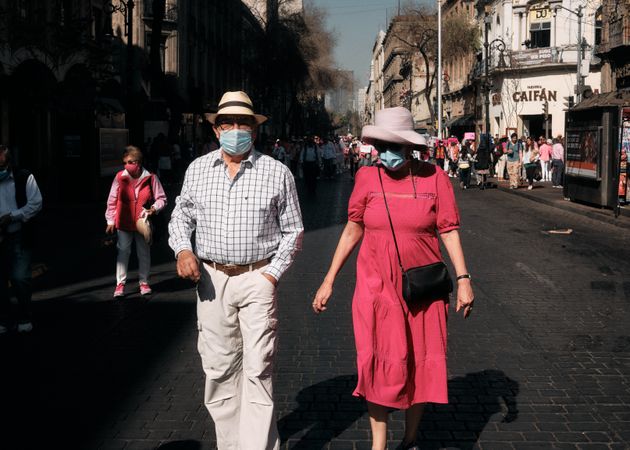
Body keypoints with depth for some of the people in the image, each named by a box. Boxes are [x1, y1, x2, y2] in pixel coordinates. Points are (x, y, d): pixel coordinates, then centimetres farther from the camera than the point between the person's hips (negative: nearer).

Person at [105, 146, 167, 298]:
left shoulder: (150, 178, -10)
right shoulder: (120, 177, -7)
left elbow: (161, 199, -1)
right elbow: (112, 200, 2)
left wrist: (153, 209, -20)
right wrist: (110, 221, 3)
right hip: (124, 223, 0)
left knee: (144, 253, 11)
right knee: (123, 252, 2)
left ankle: (143, 282, 25)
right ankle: (120, 283, 10)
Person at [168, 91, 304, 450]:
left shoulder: (277, 173, 1)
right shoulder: (198, 169, 9)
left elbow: (293, 231, 6)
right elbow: (180, 217, 17)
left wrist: (273, 273, -5)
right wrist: (183, 249, -2)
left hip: (257, 278, -3)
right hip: (211, 277, 3)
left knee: (258, 370, -7)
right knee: (219, 367, 9)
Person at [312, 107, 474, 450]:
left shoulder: (433, 178, -5)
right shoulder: (367, 178, -2)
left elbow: (449, 231, -1)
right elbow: (352, 230, 6)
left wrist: (463, 279, -10)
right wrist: (329, 280, 6)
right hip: (376, 287, 0)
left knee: (419, 366, 10)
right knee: (380, 365, -2)